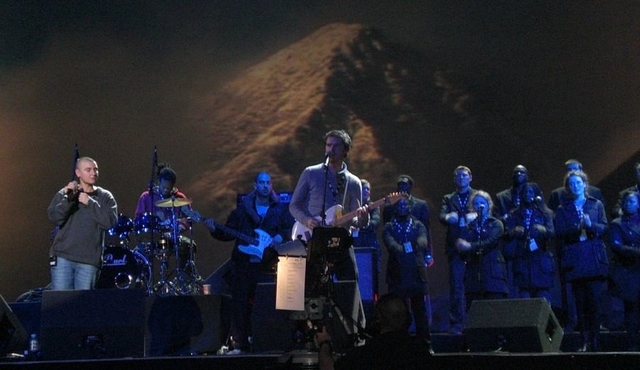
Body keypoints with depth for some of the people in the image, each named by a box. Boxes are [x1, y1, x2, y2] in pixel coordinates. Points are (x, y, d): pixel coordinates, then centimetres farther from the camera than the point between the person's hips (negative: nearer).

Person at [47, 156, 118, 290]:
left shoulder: (105, 197, 8)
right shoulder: (64, 194, 8)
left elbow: (110, 222, -6)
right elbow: (54, 218, -5)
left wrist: (90, 203, -10)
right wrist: (68, 198, -17)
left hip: (89, 260, 0)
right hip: (62, 256, 0)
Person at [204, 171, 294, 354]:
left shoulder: (280, 209, 9)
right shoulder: (243, 207, 10)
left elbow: (291, 230, 3)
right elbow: (229, 233, 9)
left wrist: (281, 237, -15)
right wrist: (214, 229, -7)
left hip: (267, 265, -1)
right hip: (243, 263, 1)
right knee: (240, 304, 0)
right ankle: (238, 344, 6)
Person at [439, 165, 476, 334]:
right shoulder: (448, 199, 17)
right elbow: (441, 216, -1)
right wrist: (448, 217, -24)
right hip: (456, 248, 1)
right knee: (456, 287, -3)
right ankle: (456, 325, -1)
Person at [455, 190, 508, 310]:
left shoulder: (496, 224, 10)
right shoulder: (468, 226, 19)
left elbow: (491, 242, -8)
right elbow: (461, 246, 6)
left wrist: (471, 246, -19)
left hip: (493, 273, -2)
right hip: (473, 274, 2)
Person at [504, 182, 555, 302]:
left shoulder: (545, 213, 12)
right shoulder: (514, 215, 17)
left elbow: (552, 232, -1)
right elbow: (507, 233, 5)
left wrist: (543, 230, -22)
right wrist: (515, 231, -17)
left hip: (541, 261, -1)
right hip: (522, 260, 1)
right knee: (524, 294, -4)